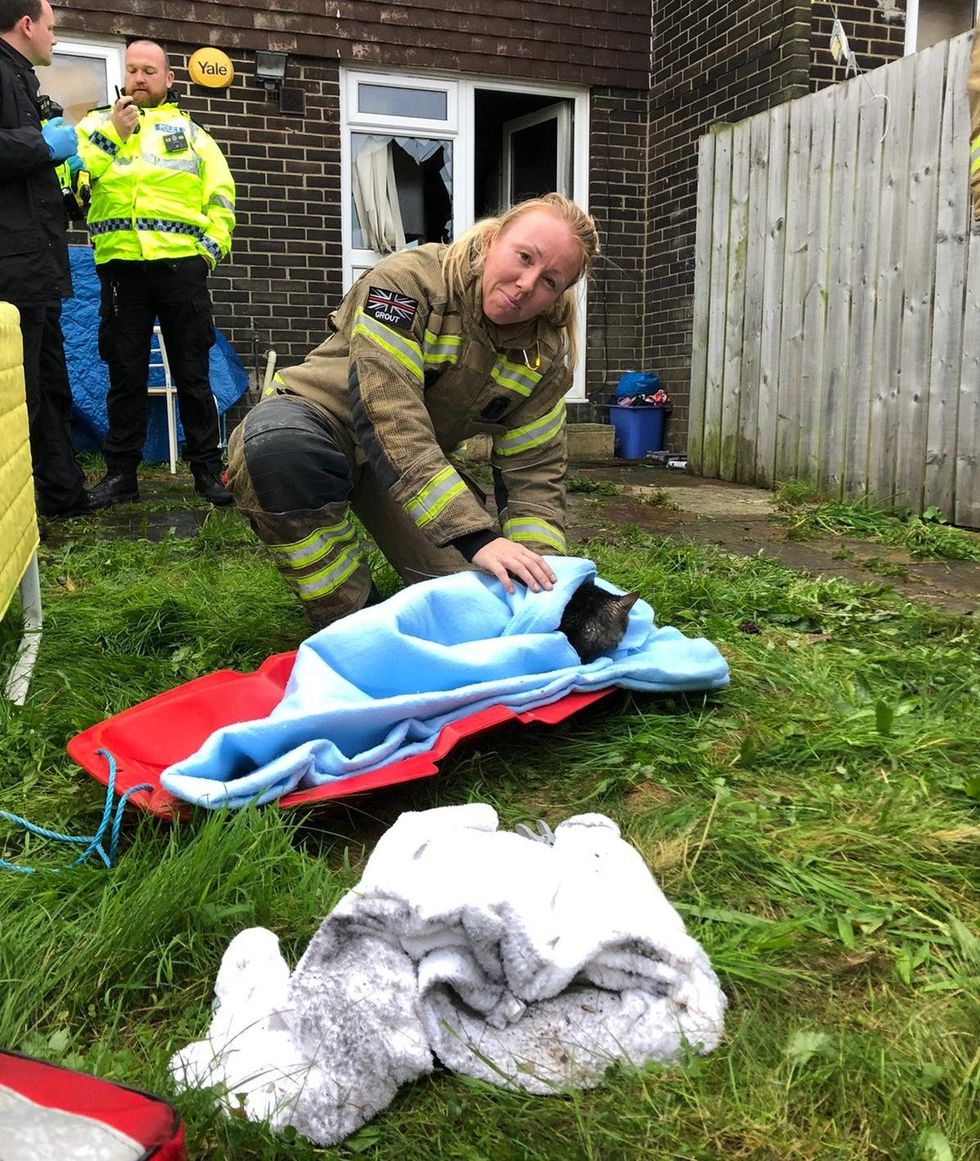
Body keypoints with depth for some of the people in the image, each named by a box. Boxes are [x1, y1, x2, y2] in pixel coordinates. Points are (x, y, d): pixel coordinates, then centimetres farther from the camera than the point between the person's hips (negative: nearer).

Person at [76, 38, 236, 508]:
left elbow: (221, 195, 10)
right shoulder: (97, 123, 16)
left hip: (180, 263, 0)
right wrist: (113, 132, -9)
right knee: (125, 374, 3)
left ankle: (207, 468, 10)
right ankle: (121, 472, 11)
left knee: (192, 372, 2)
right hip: (120, 266, 1)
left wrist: (210, 248, -3)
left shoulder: (188, 131, 17)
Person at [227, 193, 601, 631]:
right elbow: (387, 418, -38)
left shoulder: (546, 356, -10)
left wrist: (540, 574, -25)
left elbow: (534, 473, -8)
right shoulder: (409, 280, -27)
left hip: (424, 460, 4)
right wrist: (476, 538, -46)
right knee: (282, 444, -41)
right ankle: (351, 622, -22)